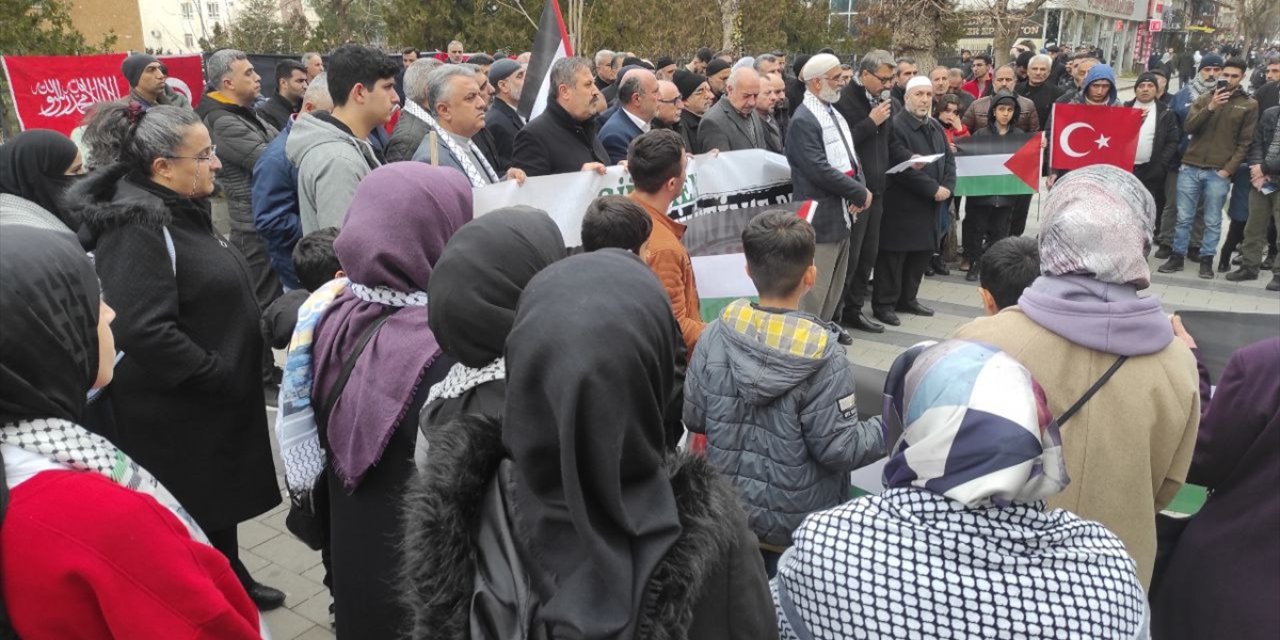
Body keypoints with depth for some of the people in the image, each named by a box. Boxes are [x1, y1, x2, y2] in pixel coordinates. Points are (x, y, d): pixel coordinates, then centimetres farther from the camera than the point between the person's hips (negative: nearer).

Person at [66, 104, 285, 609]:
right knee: (195, 519, 7)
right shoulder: (136, 227, -22)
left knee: (223, 502, 23)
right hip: (178, 415, -9)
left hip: (215, 401, 9)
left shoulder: (181, 210, 9)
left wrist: (234, 378, 14)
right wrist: (222, 378, -20)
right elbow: (147, 333, -30)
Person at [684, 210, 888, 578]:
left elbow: (694, 419, -4)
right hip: (797, 526, -3)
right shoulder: (823, 357, -24)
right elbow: (838, 450, -19)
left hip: (727, 512, 4)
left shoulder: (716, 335, -14)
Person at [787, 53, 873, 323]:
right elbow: (820, 170, -21)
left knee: (834, 290, 16)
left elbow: (853, 157, 18)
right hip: (821, 218, -9)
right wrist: (860, 194, -13)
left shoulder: (836, 115, 17)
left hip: (844, 216, 9)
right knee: (813, 292, -5)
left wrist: (862, 190, -2)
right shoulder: (803, 121, -14)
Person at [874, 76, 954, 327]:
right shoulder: (896, 126, -14)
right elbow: (903, 168, -22)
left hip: (930, 205, 8)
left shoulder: (935, 126, 15)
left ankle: (907, 299, 26)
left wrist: (946, 187, -3)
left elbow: (949, 158, 16)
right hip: (902, 205, -8)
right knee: (894, 255, -2)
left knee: (923, 253, 13)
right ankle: (884, 304, 9)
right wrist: (933, 189, -18)